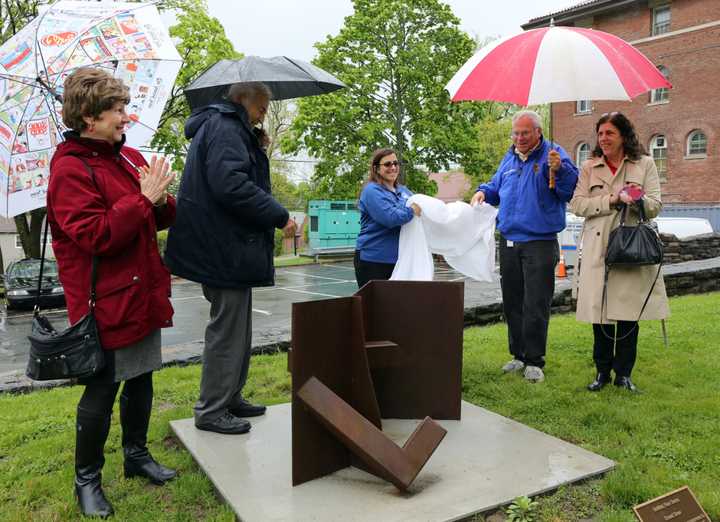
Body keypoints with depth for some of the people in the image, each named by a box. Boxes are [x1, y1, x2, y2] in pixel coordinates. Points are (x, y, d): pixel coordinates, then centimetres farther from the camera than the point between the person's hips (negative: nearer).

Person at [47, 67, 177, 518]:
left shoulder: (130, 157, 9)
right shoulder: (70, 169, -14)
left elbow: (158, 219, 15)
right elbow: (97, 236, -23)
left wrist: (162, 200, -7)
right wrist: (143, 197, -22)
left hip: (142, 292, 8)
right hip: (107, 301, -7)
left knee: (141, 379, 18)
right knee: (101, 391, 4)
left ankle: (137, 454, 37)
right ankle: (87, 479, 23)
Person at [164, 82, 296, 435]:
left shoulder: (223, 126, 22)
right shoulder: (225, 127, -11)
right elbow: (229, 184, -26)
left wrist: (257, 150, 14)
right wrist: (280, 216, -22)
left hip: (228, 246, 11)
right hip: (226, 247, -11)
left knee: (236, 327, 17)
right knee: (227, 330, -2)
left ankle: (229, 398, 28)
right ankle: (211, 411, 9)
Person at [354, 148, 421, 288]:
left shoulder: (403, 190, 13)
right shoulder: (372, 191, -10)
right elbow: (390, 218, -22)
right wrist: (412, 211, -12)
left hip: (397, 259, 7)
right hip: (372, 259, -7)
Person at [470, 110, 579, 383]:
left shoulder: (554, 154, -3)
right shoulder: (509, 158, 14)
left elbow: (572, 187, -17)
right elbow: (496, 187, 26)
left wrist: (559, 169, -35)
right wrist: (483, 191, 6)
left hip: (540, 243, -6)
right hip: (508, 242, 6)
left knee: (536, 306, -3)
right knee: (512, 302, 12)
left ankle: (534, 361, 9)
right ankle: (519, 354, 25)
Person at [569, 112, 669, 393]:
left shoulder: (645, 164, 9)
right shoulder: (589, 167, 11)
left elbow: (655, 207, 2)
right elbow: (577, 204, 0)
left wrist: (639, 199, -20)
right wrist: (611, 200, -13)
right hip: (598, 250, 1)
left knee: (628, 313, 2)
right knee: (599, 311, 2)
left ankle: (623, 373, 17)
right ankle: (602, 372, 17)